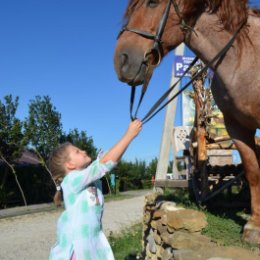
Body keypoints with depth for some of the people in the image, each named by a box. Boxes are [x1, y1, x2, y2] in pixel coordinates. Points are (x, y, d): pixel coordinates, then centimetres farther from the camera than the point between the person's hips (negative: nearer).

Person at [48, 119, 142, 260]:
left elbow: (112, 160, 7)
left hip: (95, 241, 8)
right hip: (76, 246, -8)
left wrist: (129, 134, -1)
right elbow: (105, 163, -21)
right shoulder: (72, 180, -16)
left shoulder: (90, 178, 8)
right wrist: (129, 134, -17)